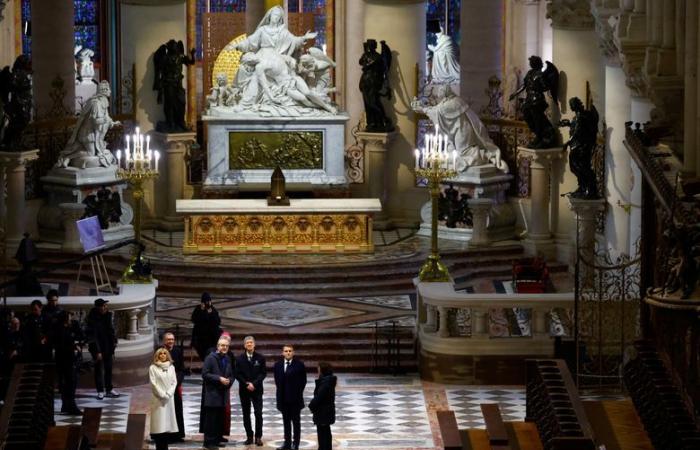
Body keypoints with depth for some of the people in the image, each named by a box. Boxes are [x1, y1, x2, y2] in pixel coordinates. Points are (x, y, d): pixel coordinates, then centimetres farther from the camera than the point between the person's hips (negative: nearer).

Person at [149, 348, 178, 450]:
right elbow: (153, 383, -6)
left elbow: (174, 382, 6)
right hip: (158, 399, -3)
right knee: (159, 423, -7)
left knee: (168, 422, 1)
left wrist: (168, 394, -8)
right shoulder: (153, 368, 0)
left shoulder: (171, 367, 11)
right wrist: (162, 395, -12)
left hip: (169, 398, 3)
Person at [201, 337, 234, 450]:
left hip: (223, 394, 6)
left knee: (220, 419, 7)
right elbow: (205, 374, -12)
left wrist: (228, 381, -2)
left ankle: (217, 440, 14)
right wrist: (219, 379, -17)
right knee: (211, 419, -6)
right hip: (212, 394, -6)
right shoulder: (210, 358, -5)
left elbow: (231, 376, 20)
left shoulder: (227, 360, 14)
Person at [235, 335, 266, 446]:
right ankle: (249, 436, 9)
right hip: (244, 390, 1)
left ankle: (258, 437, -3)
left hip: (257, 390, -1)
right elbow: (237, 374, 1)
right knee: (246, 415, 3)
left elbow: (263, 373, -2)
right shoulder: (239, 359, 4)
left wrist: (254, 384, -14)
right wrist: (246, 384, -12)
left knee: (258, 414, -7)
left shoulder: (260, 358, 2)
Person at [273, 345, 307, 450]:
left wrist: (298, 392, -3)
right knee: (286, 421, 10)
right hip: (283, 398, 4)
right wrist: (281, 392, 5)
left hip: (295, 398, -4)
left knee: (296, 421, 2)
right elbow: (277, 380, 12)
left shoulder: (299, 365, -6)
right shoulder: (278, 365, 5)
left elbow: (303, 380, -1)